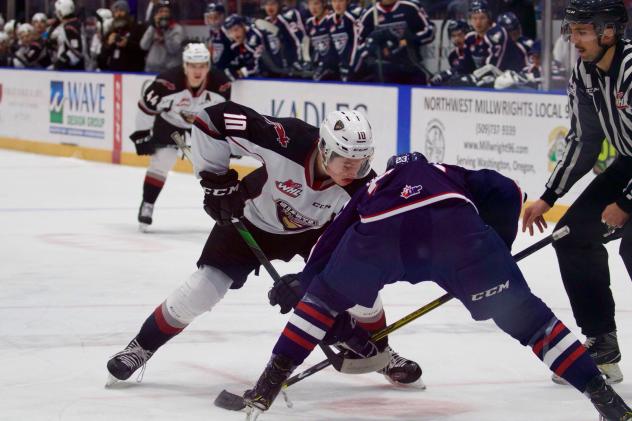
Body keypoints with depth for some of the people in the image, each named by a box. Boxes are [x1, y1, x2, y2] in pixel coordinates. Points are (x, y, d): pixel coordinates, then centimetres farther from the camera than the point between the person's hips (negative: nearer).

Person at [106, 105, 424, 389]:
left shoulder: (363, 187, -32)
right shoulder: (287, 140, -40)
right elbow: (214, 119, -33)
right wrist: (216, 180, -26)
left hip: (317, 228, 2)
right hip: (253, 219, -2)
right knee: (204, 287, -9)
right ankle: (142, 346, 13)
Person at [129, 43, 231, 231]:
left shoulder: (220, 84, -27)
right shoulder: (167, 82, -37)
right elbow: (146, 106, -22)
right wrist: (141, 134, -15)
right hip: (169, 120, -2)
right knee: (160, 162, -10)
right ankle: (147, 206, 2)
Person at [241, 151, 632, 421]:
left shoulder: (372, 190, 44)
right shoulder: (452, 175, 44)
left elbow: (317, 268, 38)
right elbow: (506, 192, 23)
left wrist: (343, 326, 46)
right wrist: (498, 253, 33)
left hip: (379, 229, 1)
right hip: (452, 223, 0)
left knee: (322, 298, 28)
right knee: (521, 313, 11)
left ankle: (267, 387, 24)